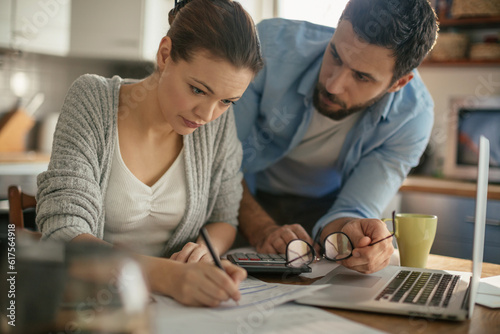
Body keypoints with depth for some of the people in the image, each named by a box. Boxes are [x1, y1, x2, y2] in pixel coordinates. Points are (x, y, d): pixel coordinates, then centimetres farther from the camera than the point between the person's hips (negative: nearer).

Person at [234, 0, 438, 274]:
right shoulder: (272, 44, -29)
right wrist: (261, 230, -36)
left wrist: (348, 233, -48)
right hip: (246, 197, -1)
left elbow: (352, 211, -23)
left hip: (322, 207, 2)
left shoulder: (412, 117, -24)